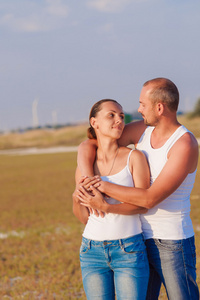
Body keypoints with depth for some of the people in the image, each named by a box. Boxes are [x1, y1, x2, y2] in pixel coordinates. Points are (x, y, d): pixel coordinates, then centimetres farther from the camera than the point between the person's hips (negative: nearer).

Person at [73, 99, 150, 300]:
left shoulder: (134, 157, -4)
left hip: (129, 252, -2)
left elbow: (143, 204, -11)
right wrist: (77, 198, -14)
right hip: (93, 251, 3)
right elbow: (83, 217, 8)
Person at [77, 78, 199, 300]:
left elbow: (150, 198, -25)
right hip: (141, 240, 7)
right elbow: (87, 146, 0)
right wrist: (90, 188, -17)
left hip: (172, 243, -6)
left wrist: (102, 186, -21)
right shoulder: (141, 130, 2)